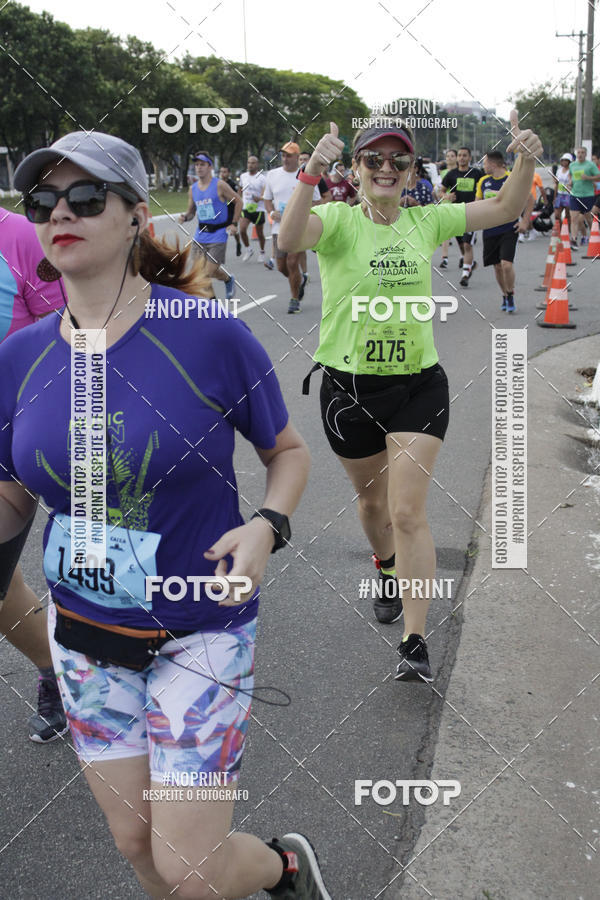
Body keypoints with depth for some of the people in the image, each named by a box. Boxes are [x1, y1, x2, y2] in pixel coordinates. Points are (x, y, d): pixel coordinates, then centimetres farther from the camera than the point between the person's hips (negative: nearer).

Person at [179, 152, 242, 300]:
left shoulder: (219, 185, -7)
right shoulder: (193, 189, 9)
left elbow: (238, 202, 1)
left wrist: (234, 224, -5)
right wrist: (185, 217, -4)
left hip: (218, 234, -5)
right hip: (200, 234, 5)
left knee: (210, 272, -12)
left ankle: (228, 279, 22)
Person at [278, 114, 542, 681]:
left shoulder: (425, 220, 2)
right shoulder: (340, 220, -9)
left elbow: (505, 208, 6)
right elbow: (289, 239, -31)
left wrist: (525, 162, -12)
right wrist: (311, 171, -43)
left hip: (419, 385, 1)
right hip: (349, 387, -1)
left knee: (408, 513, -4)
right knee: (371, 498, 20)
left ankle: (415, 644, 3)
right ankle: (389, 570, 52)